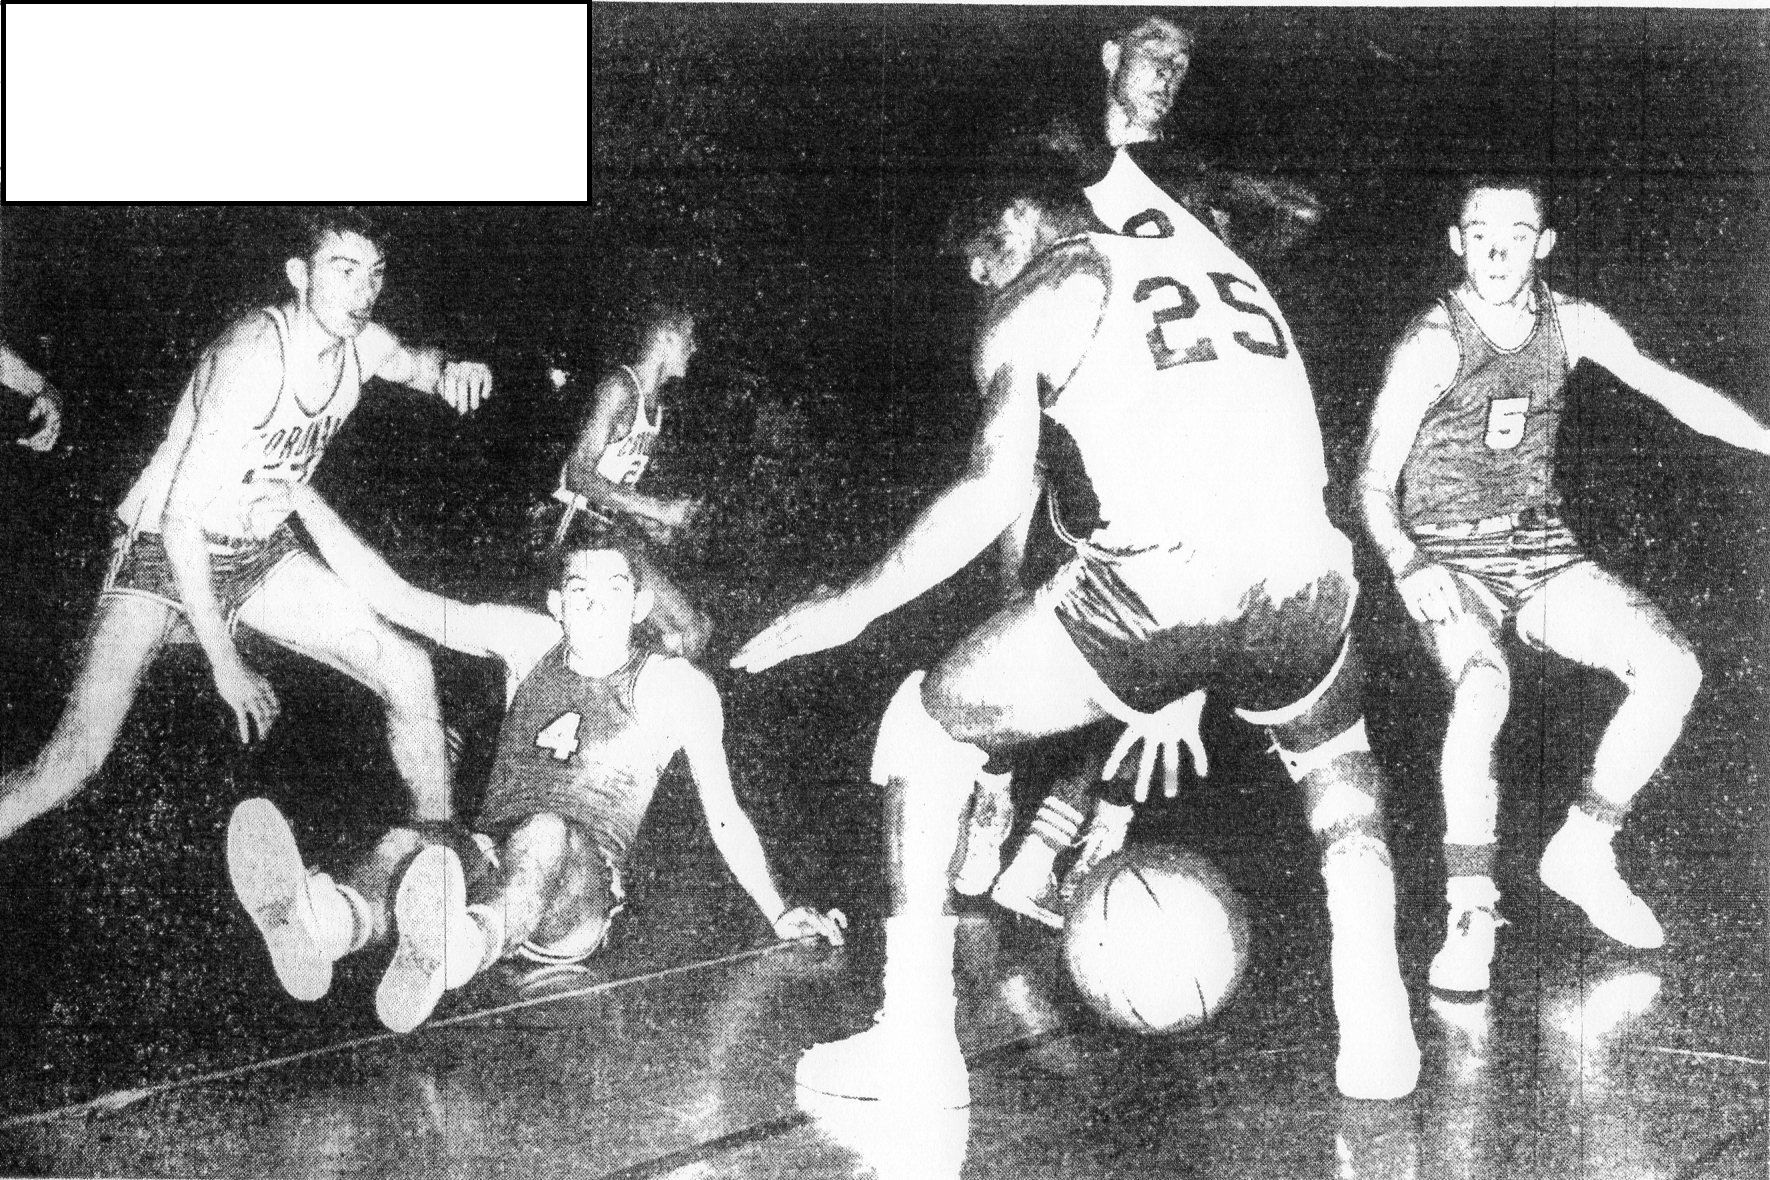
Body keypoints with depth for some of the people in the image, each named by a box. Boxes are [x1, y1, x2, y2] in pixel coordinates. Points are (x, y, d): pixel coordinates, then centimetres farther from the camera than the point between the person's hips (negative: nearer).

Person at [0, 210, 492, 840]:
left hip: (262, 552, 7)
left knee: (409, 674, -3)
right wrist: (224, 661, -25)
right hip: (166, 553, -6)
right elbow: (182, 518, -28)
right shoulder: (255, 356, -28)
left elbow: (412, 362, 22)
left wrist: (445, 370, -4)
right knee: (77, 758, -20)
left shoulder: (359, 343, -6)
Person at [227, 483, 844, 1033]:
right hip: (490, 865, 3)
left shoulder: (675, 687, 10)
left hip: (580, 899, -3)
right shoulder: (527, 640, 16)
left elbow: (724, 814, 14)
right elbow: (389, 594, 16)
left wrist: (781, 914, 3)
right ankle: (322, 922, -69)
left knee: (546, 833, -39)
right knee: (402, 844, -32)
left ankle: (455, 948, -74)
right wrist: (297, 490, 11)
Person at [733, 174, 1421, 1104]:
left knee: (923, 731, 17)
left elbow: (997, 491, -3)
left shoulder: (1037, 295, 12)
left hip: (1153, 582, -5)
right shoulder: (1216, 259, 29)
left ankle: (915, 1045, 13)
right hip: (1299, 574, 5)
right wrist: (1193, 682, 36)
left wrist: (854, 606, 7)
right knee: (1338, 769, 36)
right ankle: (1377, 1034, 22)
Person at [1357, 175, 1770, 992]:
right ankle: (1471, 914, -24)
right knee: (1484, 690, -34)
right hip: (1448, 561, -5)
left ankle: (1581, 852, 3)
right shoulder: (1431, 348, -12)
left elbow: (1674, 392, 7)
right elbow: (1374, 485, -11)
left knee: (1672, 669, -14)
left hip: (1542, 552, 5)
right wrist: (1410, 567, -28)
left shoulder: (1571, 324, 1)